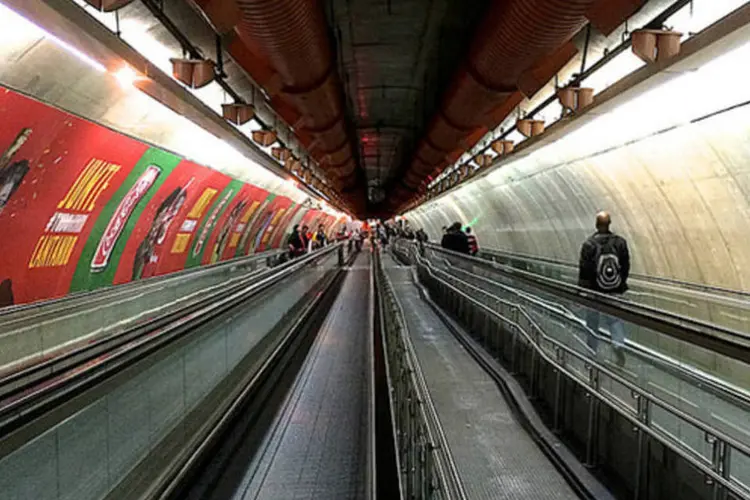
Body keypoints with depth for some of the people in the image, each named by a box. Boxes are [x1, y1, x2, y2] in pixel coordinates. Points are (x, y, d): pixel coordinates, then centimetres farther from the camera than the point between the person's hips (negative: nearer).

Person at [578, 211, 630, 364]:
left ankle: (591, 351, 24)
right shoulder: (620, 242, -6)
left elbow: (584, 270, -13)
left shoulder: (589, 244, -15)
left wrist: (582, 289, -3)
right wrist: (621, 284, 14)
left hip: (594, 290, -2)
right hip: (614, 290, 2)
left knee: (592, 321, 13)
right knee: (615, 319, 13)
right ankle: (619, 344, -9)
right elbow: (626, 266, 0)